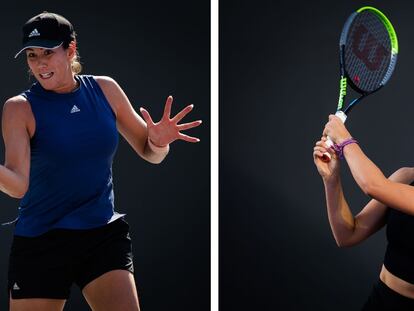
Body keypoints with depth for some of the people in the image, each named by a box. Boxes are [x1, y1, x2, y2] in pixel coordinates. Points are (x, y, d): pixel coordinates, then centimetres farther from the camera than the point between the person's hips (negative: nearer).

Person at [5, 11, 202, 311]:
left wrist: (158, 142, -13)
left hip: (104, 236, 2)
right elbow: (18, 184, -18)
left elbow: (149, 153, 10)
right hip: (39, 242, -1)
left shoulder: (105, 89, 2)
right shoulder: (19, 108, -7)